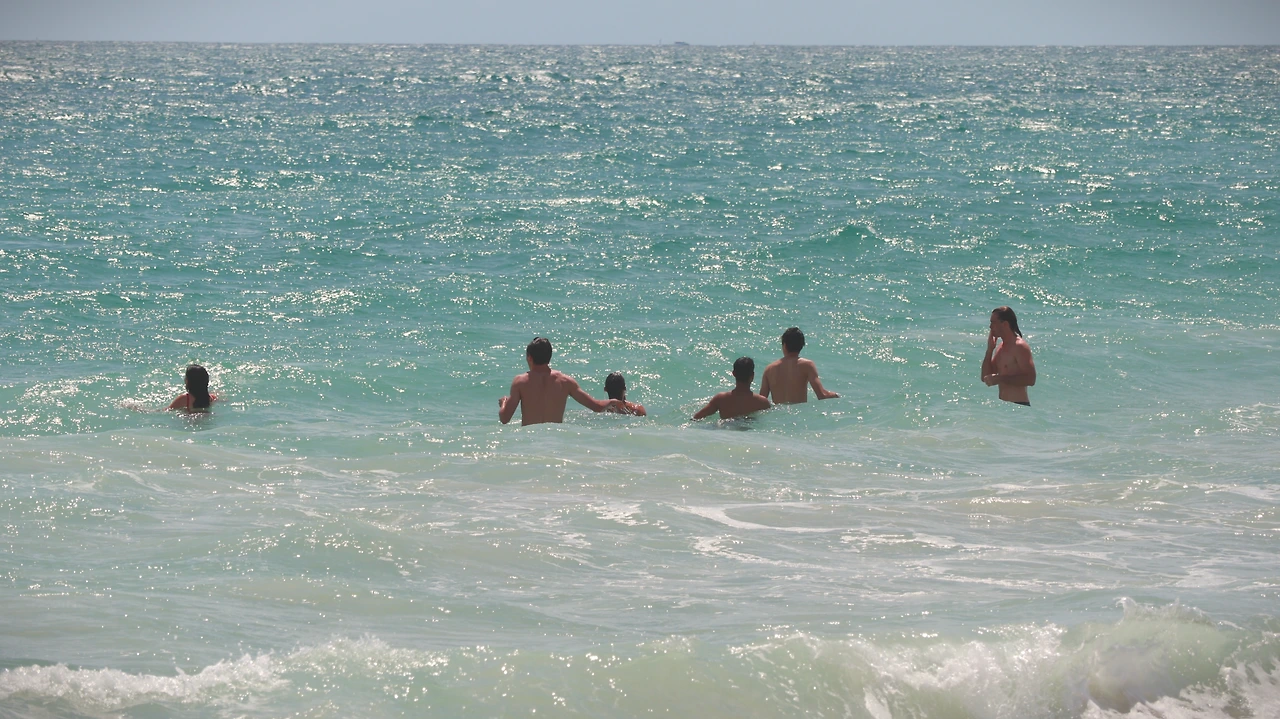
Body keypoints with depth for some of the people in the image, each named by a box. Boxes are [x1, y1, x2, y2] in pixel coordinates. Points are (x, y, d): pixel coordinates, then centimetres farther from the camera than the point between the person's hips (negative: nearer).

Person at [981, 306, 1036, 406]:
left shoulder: (1019, 347, -12)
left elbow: (1030, 379, -21)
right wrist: (990, 349, 4)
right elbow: (985, 378, 13)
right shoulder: (1000, 348, 15)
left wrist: (1000, 379, -22)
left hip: (1018, 406, -9)